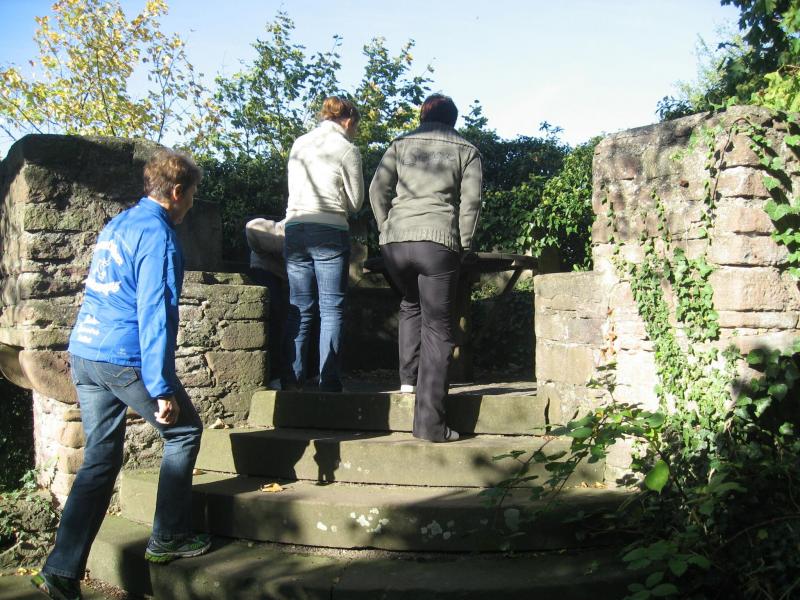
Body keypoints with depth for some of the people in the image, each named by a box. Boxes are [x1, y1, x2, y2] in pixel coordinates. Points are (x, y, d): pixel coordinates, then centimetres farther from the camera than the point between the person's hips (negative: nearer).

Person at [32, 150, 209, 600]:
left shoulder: (117, 225, 16)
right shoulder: (158, 235, -12)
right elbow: (155, 314, -19)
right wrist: (161, 389, -20)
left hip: (83, 355, 8)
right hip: (126, 359, -8)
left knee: (100, 460, 11)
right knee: (184, 431, 11)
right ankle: (168, 538, 17)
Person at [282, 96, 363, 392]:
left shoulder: (299, 144, 13)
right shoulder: (347, 149, -3)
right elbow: (355, 202, 2)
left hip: (295, 228, 5)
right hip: (330, 231, -5)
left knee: (299, 309, 9)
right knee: (332, 309, 0)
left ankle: (291, 379, 7)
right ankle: (328, 382, -1)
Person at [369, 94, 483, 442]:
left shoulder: (401, 145, 16)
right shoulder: (466, 151, 14)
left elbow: (377, 189, 6)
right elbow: (471, 202, 3)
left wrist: (387, 230, 13)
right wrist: (464, 246, 8)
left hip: (395, 240, 2)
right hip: (439, 242, -2)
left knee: (411, 305, 30)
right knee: (437, 327, -1)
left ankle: (409, 377, 21)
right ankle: (430, 421, -4)